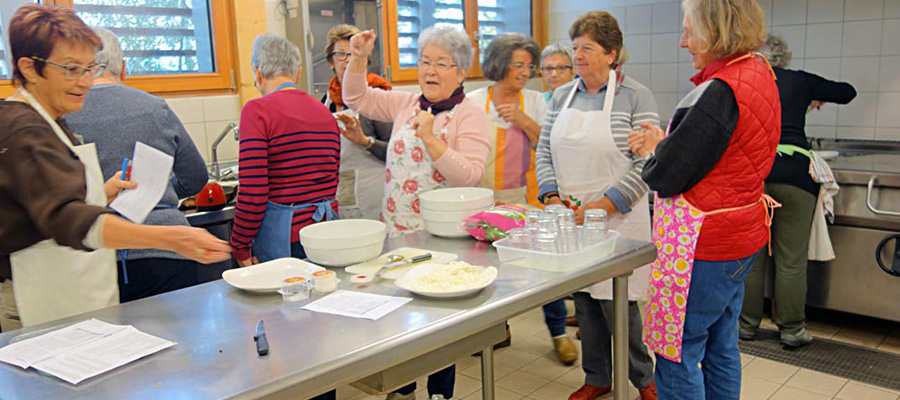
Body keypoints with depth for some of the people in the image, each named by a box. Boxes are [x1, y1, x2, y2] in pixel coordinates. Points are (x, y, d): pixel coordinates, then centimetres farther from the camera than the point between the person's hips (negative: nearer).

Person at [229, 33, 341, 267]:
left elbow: (253, 192, -13)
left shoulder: (258, 110, -8)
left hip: (282, 233, -5)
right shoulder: (326, 114, 10)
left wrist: (240, 247, -4)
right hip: (328, 229, 6)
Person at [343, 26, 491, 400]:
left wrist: (431, 139, -28)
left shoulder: (471, 114, -8)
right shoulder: (406, 104, 8)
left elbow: (469, 176, -19)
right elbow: (358, 98, 16)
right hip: (396, 230, 5)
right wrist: (359, 59, 1)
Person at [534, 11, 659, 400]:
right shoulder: (562, 96, 10)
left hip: (617, 219, -5)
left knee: (617, 304, -2)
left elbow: (646, 164, -11)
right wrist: (552, 196, -3)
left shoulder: (635, 96, -6)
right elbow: (544, 152, 12)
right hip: (571, 217, 5)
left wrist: (602, 206, -17)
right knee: (584, 300, 11)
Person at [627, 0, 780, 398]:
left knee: (676, 356, 2)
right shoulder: (758, 72, 8)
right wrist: (664, 143, 6)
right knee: (721, 348, 21)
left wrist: (653, 151, 2)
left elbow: (665, 176, -19)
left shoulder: (721, 92, -22)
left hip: (703, 244, -10)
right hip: (740, 234, 10)